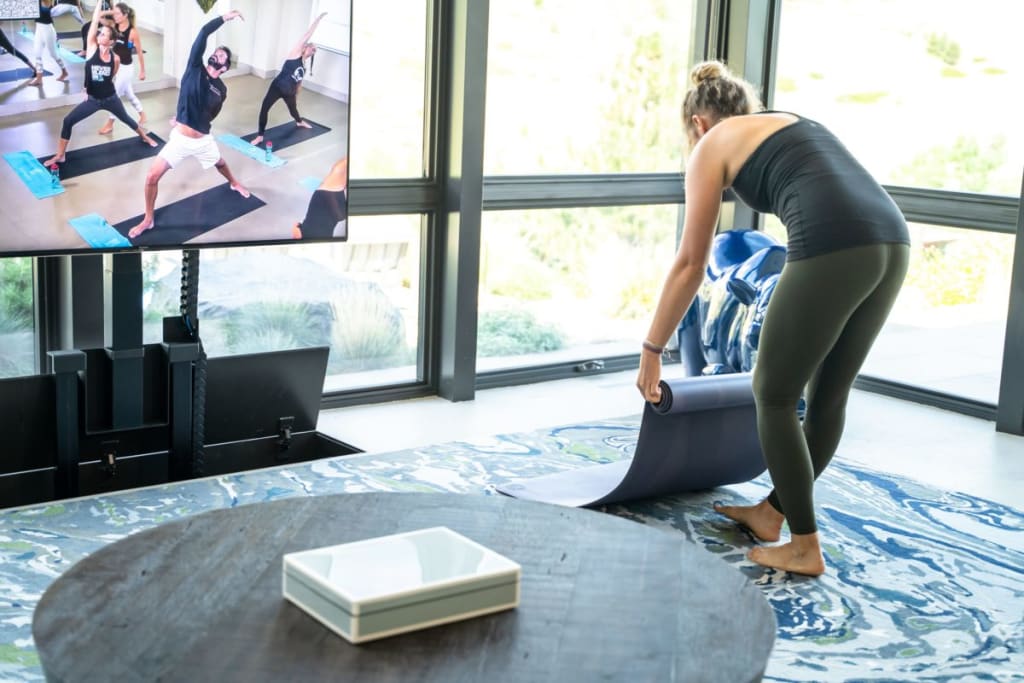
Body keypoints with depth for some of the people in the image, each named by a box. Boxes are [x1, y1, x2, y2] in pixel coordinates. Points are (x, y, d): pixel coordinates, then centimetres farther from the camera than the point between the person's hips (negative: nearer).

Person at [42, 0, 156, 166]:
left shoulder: (115, 58, -12)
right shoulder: (92, 48, -13)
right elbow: (95, 21, -20)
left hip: (110, 99, 0)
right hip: (92, 100, 0)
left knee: (126, 119, 21)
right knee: (68, 121, -7)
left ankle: (145, 137, 49)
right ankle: (60, 155, 5)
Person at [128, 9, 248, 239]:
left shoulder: (221, 90, -2)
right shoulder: (195, 69, -10)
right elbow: (204, 33, -20)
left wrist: (190, 122, 8)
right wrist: (225, 18, -16)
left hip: (203, 141, 3)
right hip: (179, 139, -3)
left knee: (220, 164, 32)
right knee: (152, 176, -13)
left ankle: (234, 183, 68)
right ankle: (148, 220, 6)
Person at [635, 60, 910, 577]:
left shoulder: (711, 145, 15)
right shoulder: (794, 125, 35)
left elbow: (690, 265, 14)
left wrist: (651, 351, 22)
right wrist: (790, 333, 44)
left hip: (833, 250, -7)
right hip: (891, 241, 8)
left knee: (774, 395, 11)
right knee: (828, 397, 21)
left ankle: (805, 548, 16)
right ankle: (772, 512, 38)